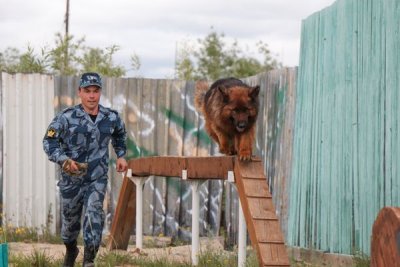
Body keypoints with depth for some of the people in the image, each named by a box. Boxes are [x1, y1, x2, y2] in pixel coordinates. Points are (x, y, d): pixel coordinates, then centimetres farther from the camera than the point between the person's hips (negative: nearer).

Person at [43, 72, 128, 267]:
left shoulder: (111, 118, -2)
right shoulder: (67, 117, -13)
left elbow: (119, 135, 22)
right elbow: (49, 141, -9)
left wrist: (121, 156, 13)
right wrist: (64, 160, -22)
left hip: (97, 179, 0)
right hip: (71, 179, 0)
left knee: (94, 211, -22)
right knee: (70, 220, 14)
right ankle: (71, 250, 44)